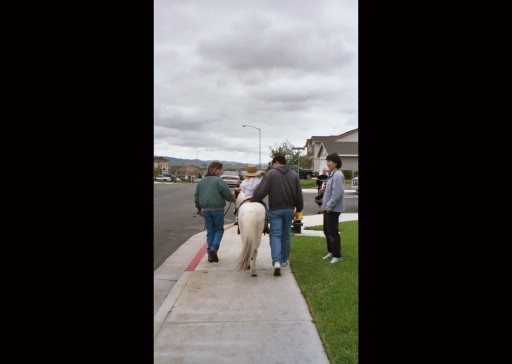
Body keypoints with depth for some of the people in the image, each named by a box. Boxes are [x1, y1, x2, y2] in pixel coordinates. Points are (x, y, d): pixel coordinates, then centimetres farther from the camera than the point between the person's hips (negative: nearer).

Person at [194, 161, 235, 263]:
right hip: (218, 209, -5)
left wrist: (199, 208, 26)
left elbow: (196, 196, 15)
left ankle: (210, 254, 14)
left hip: (205, 210, 5)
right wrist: (233, 199, 8)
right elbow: (227, 194, -13)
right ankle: (214, 247, -10)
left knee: (210, 231, 12)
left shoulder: (201, 181, 10)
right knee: (219, 229, 11)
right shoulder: (219, 180, -10)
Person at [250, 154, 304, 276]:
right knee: (286, 235, 15)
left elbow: (261, 191, -12)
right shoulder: (294, 175, 7)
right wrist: (298, 209, 16)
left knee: (275, 235, -2)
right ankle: (284, 260, 25)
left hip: (275, 209, -4)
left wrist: (252, 201, 1)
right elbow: (299, 194, 6)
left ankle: (276, 262, -18)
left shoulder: (271, 173, -6)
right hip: (289, 209, 4)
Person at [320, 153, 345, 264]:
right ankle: (331, 252, 30)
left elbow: (338, 193, -25)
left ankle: (337, 255, 8)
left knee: (333, 232, -3)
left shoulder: (337, 175, -18)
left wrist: (330, 206, -22)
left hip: (333, 209, -10)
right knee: (327, 231, 17)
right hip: (327, 208, 10)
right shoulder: (331, 174, 14)